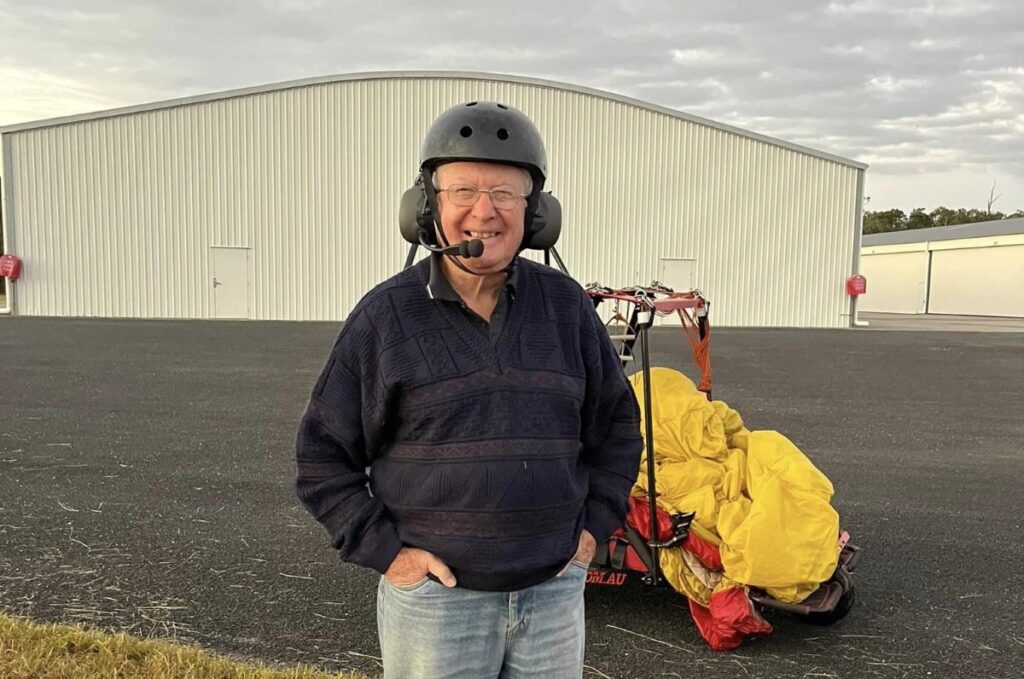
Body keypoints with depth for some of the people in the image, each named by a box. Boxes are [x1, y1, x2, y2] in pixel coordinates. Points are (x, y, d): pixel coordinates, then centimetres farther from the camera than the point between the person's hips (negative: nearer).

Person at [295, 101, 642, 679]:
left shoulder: (566, 306, 2)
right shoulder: (386, 316, -6)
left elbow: (618, 425, 13)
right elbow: (323, 456, -1)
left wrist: (594, 525, 6)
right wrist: (384, 550, -6)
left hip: (555, 592, 3)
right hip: (435, 594, -2)